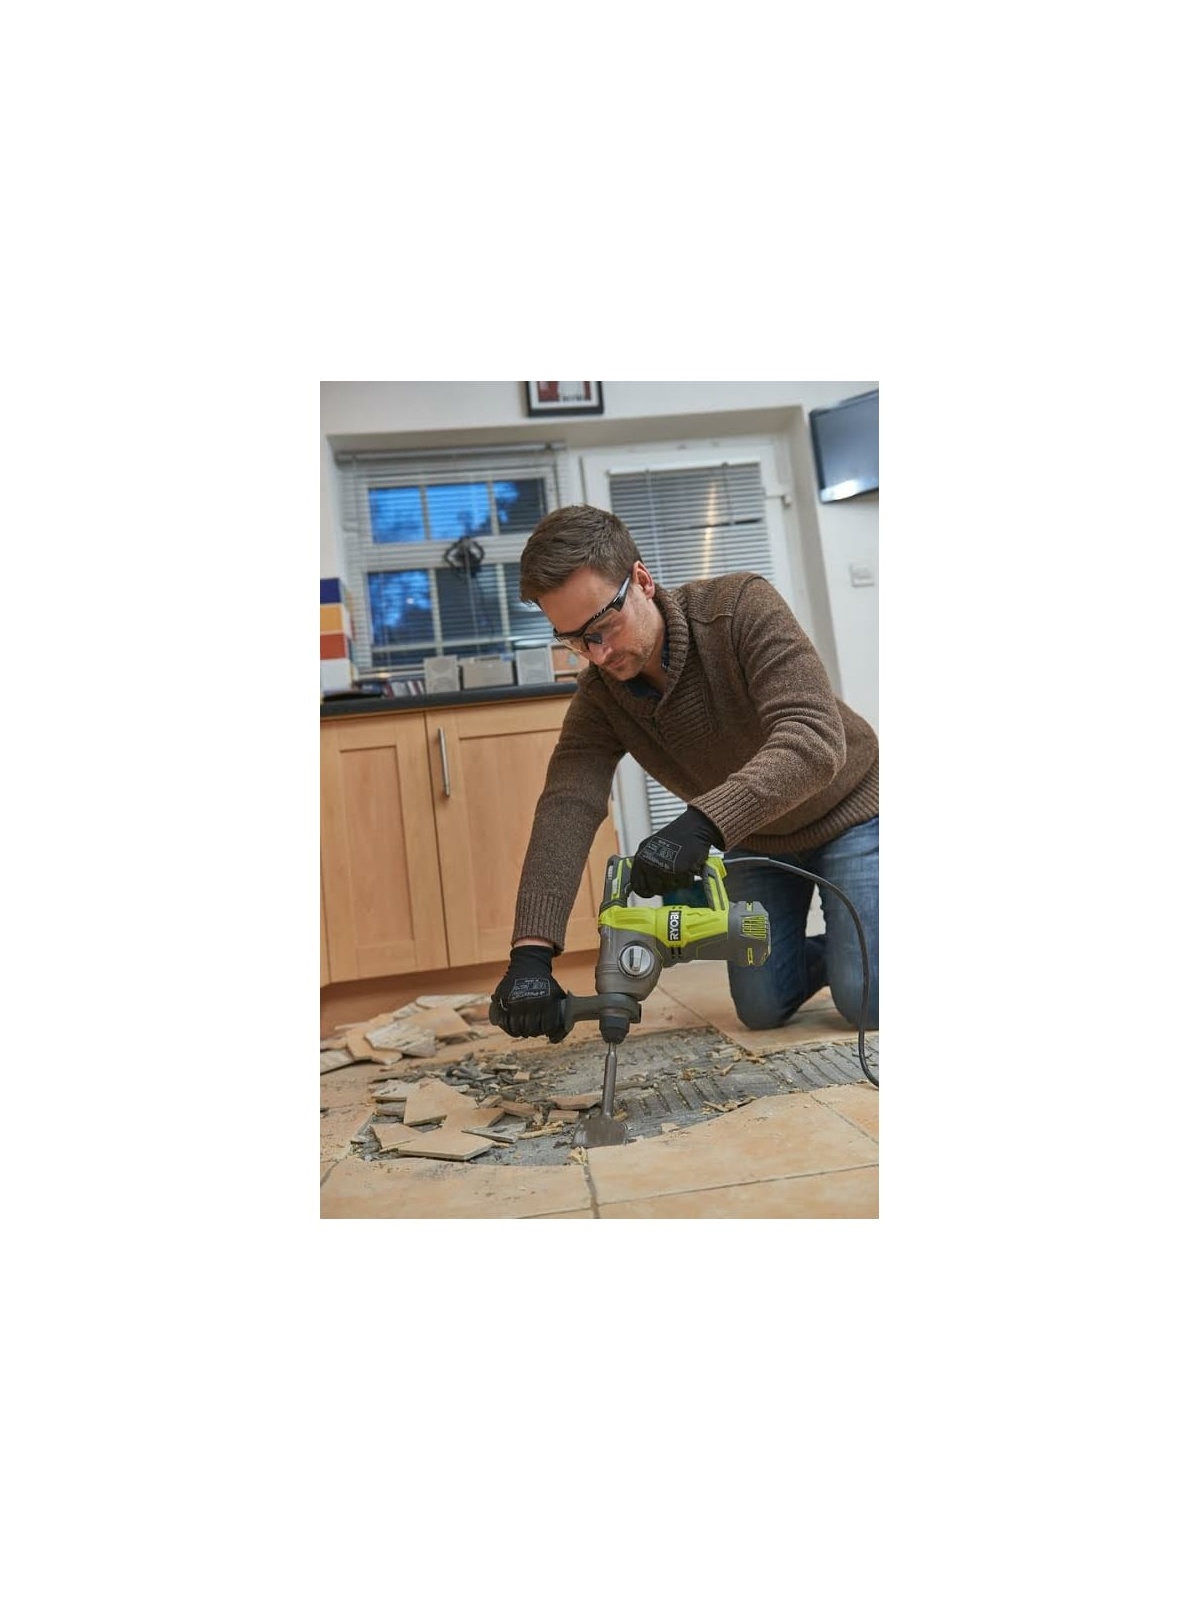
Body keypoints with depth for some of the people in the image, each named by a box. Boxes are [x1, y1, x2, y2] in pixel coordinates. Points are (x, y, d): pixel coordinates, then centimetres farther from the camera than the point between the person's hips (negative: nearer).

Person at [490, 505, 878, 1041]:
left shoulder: (744, 606, -29)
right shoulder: (598, 697, -16)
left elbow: (815, 740, -40)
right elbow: (566, 810, -29)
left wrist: (701, 823, -55)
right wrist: (531, 952, -43)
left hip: (846, 811, -4)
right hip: (755, 840, 4)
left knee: (868, 1003, -13)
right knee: (763, 1010, 1)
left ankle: (855, 947, 20)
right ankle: (834, 952, 30)